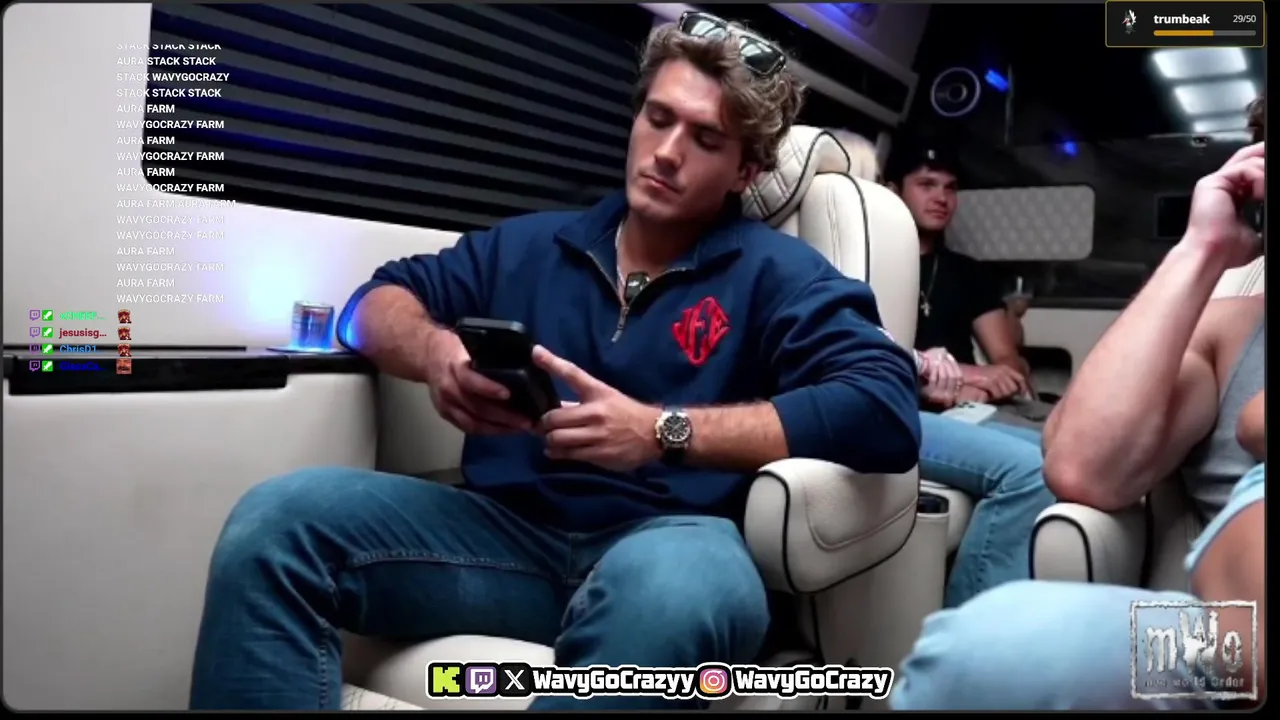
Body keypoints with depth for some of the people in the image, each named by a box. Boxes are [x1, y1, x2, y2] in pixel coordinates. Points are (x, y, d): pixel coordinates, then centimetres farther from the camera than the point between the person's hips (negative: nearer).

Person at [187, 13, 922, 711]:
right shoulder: (530, 245, 20)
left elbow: (886, 409, -7)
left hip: (666, 539, -3)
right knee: (277, 517, -20)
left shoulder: (775, 271, 7)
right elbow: (377, 300, 23)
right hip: (507, 531, 4)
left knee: (669, 586, -40)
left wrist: (663, 430, -15)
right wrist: (436, 351, -3)